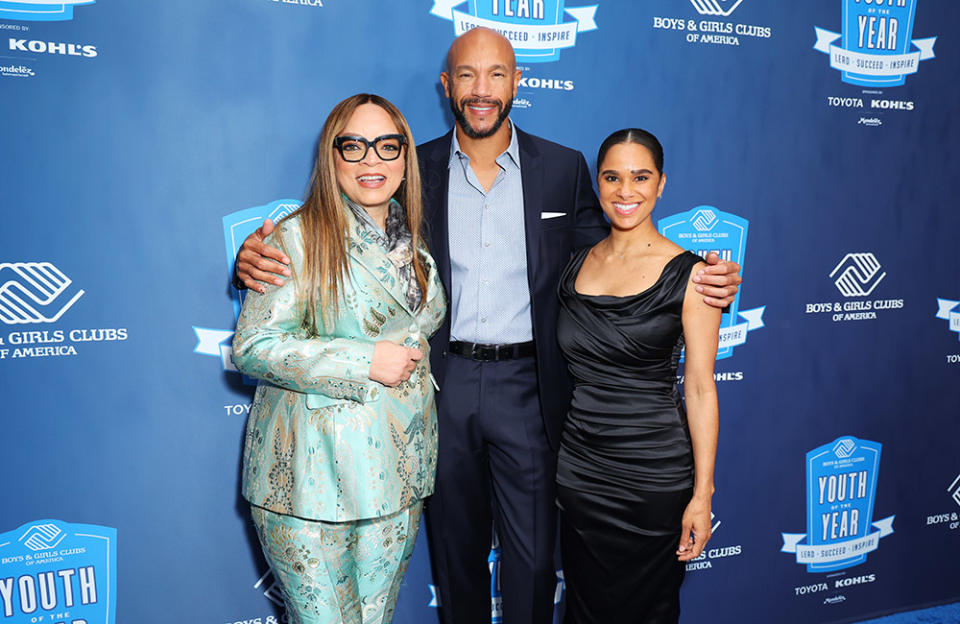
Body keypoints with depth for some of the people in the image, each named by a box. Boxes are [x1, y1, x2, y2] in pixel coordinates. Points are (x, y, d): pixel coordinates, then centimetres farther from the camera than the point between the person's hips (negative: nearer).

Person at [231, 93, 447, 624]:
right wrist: (363, 362, -19)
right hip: (312, 476, -5)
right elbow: (252, 347, -15)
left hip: (397, 475, 6)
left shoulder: (413, 242, 8)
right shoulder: (297, 238, -10)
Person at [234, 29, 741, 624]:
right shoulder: (417, 169, 3)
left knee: (532, 557, 9)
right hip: (444, 383, 1)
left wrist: (694, 281, -12)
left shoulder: (563, 168, 2)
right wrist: (261, 257, -13)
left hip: (527, 384, -1)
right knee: (456, 548, 19)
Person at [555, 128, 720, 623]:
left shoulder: (688, 274, -8)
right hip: (578, 467, 4)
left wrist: (702, 494, -9)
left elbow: (700, 388, -8)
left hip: (654, 472, -3)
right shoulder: (576, 265, 4)